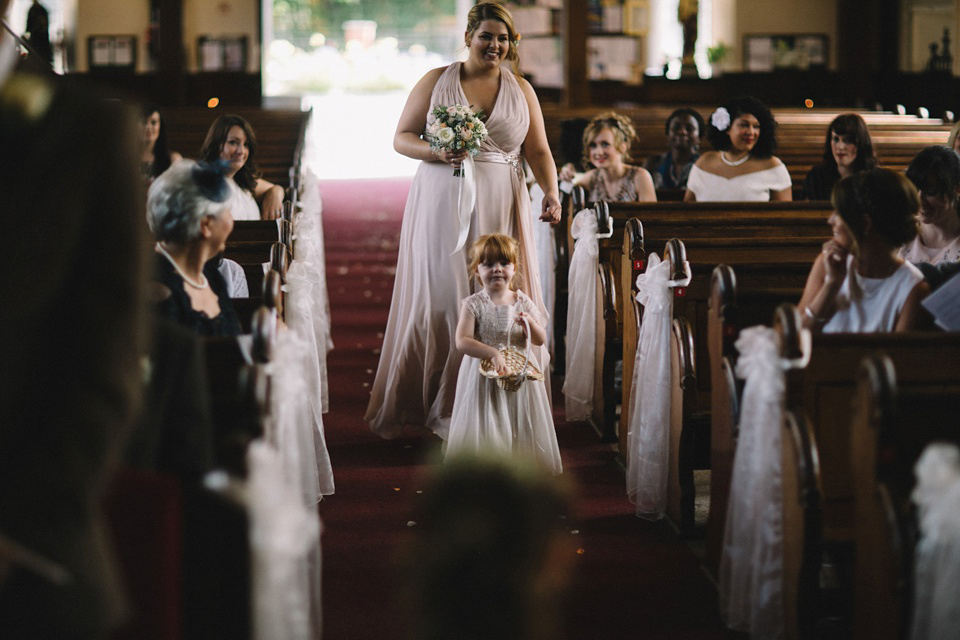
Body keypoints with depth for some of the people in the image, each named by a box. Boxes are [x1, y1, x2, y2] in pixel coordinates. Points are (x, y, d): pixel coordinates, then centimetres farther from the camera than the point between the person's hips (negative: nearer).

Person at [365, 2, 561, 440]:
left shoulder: (521, 90, 10)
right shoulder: (436, 82, 5)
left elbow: (539, 152, 8)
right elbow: (402, 138, 5)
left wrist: (551, 192, -9)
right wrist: (437, 152, -14)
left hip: (499, 210, 1)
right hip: (442, 205, -1)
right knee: (440, 299, -3)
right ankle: (438, 407, 7)